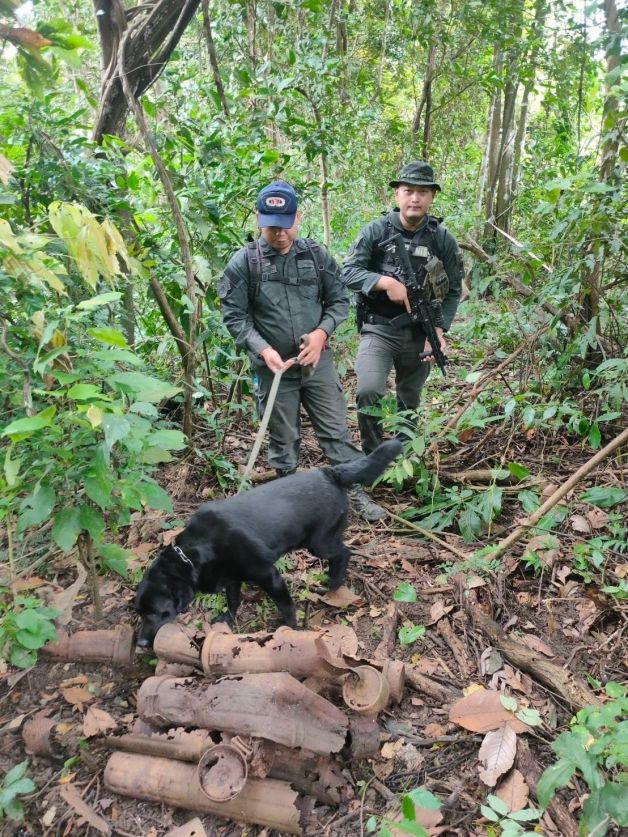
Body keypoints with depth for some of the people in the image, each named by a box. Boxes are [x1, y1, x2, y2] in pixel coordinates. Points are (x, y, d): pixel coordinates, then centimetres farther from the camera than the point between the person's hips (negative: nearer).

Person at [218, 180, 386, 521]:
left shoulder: (316, 255, 0)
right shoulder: (244, 263, -7)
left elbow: (339, 300, 4)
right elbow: (234, 316, -7)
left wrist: (321, 332, -14)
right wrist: (262, 349, -20)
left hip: (317, 361, 2)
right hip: (274, 368, -1)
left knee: (336, 430, 7)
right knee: (283, 438, 13)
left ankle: (356, 492, 19)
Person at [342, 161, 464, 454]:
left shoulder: (443, 240, 0)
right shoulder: (375, 232, -5)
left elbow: (453, 291, 3)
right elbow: (349, 273, -8)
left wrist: (438, 330, -10)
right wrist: (385, 282, -23)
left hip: (420, 334, 3)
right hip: (379, 329, -2)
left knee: (410, 403, 17)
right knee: (369, 392, -24)